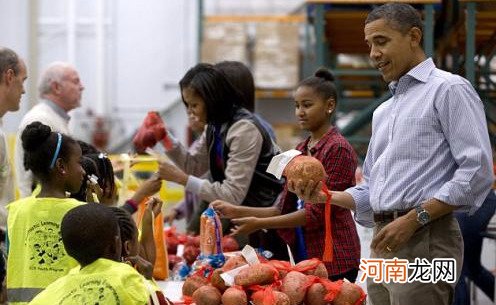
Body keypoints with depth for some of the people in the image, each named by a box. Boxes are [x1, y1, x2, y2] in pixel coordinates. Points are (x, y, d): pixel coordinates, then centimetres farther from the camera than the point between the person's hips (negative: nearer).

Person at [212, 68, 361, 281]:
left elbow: (317, 212, -16)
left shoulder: (338, 149, -10)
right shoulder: (301, 150, 14)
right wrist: (236, 212, 2)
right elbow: (285, 209, 13)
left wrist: (260, 223, -16)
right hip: (306, 255, 7)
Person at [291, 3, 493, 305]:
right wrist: (325, 196, 9)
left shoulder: (448, 89, -3)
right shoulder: (384, 112, 23)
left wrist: (415, 218, -17)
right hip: (384, 242, 8)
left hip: (425, 241, -8)